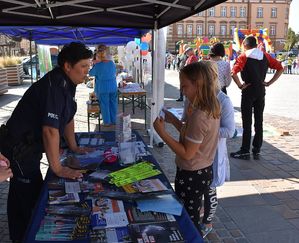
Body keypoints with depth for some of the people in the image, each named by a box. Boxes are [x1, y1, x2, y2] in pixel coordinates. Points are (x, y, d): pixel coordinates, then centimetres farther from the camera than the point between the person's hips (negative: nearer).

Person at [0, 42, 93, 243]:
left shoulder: (68, 84, 3)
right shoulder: (53, 86, -27)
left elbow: (68, 117, 14)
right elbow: (50, 130, -32)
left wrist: (74, 147, 17)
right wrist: (57, 168, -26)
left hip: (29, 146, 10)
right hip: (18, 148, -10)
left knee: (19, 193, 23)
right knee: (31, 197, -2)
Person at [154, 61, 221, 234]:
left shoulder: (199, 116, -28)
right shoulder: (211, 109, 1)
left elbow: (187, 153, -24)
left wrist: (162, 132, -21)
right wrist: (174, 120, 1)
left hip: (191, 177, -9)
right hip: (204, 172, 9)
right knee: (193, 219, 25)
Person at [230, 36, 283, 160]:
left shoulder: (244, 57, -7)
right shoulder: (265, 56, 7)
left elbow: (234, 72, -23)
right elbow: (280, 68, 6)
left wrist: (240, 85, -12)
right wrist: (269, 83, 4)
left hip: (248, 91, -4)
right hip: (261, 91, 4)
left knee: (247, 122, 1)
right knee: (259, 121, 9)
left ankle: (245, 151, 7)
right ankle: (257, 151, 14)